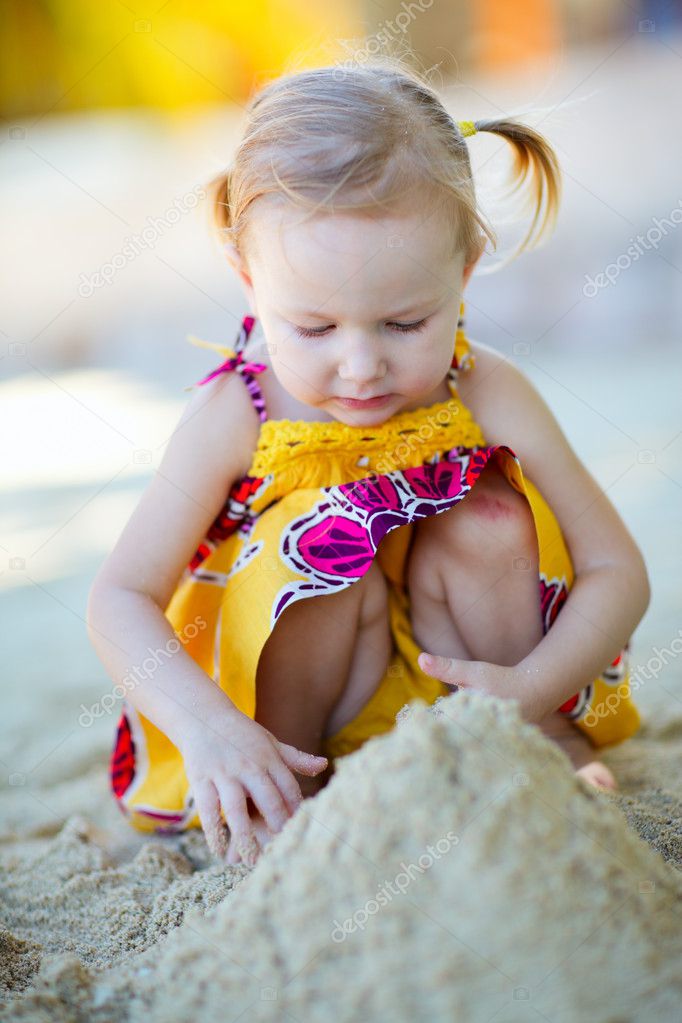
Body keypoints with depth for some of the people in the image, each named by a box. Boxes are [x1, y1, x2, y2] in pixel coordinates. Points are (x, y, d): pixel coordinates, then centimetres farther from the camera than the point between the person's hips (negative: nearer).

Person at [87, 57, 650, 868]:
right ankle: (284, 797, -9)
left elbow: (618, 573, -15)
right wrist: (206, 726, -38)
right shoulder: (235, 416, -22)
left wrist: (530, 691, -34)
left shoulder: (486, 399, -19)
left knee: (491, 525, -25)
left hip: (452, 677, 1)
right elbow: (120, 598, -20)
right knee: (324, 541, -30)